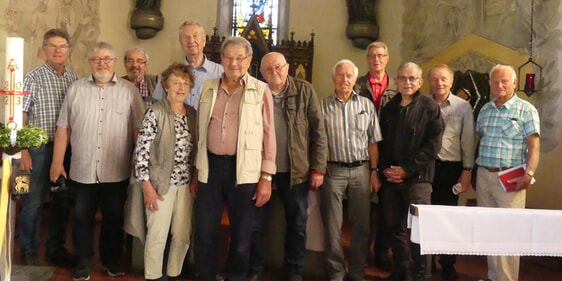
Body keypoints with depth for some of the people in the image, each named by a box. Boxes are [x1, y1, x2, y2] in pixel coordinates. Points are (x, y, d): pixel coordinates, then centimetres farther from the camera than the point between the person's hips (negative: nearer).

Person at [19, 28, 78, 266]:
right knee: (33, 201, 3)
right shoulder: (33, 78, -4)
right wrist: (24, 151, -12)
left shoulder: (74, 79, 8)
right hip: (40, 148, -4)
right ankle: (29, 251, 18)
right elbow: (20, 116, -7)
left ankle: (56, 248, 26)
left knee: (62, 200, 12)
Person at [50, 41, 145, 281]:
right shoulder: (76, 89, 5)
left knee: (114, 218, 12)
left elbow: (139, 130, -1)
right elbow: (63, 128, 5)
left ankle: (112, 260, 29)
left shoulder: (129, 91, 1)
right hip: (82, 170, 1)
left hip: (117, 172, -1)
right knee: (82, 218, 10)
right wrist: (57, 161, 2)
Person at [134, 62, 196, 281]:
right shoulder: (155, 112, -10)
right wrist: (147, 185, -16)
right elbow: (141, 149, -13)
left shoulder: (192, 113, 7)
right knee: (157, 236, 2)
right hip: (161, 183, -5)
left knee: (183, 235, 12)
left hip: (185, 183, 6)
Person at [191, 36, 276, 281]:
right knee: (204, 233, 8)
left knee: (241, 235, 9)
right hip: (211, 166, 3)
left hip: (244, 169, -2)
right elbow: (200, 132, 12)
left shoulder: (261, 91, -1)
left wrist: (266, 177, -7)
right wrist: (196, 171, 11)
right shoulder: (209, 88, 9)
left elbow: (268, 135, -2)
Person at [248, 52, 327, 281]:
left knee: (297, 223, 12)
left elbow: (318, 132, -3)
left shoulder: (305, 90, -3)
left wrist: (318, 168, -8)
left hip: (296, 169, 0)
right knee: (254, 223, 9)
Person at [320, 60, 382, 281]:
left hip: (361, 170, 2)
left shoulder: (367, 105, 7)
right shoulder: (324, 106, 2)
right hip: (333, 170, -1)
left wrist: (374, 172, 2)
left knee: (361, 225, 8)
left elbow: (373, 142, 7)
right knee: (332, 226, 3)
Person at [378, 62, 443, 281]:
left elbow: (433, 145, -8)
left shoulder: (430, 108, -2)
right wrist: (385, 168, -1)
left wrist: (407, 169, -11)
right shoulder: (389, 108, 14)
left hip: (418, 177, -4)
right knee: (395, 225, 9)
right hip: (390, 177, 5)